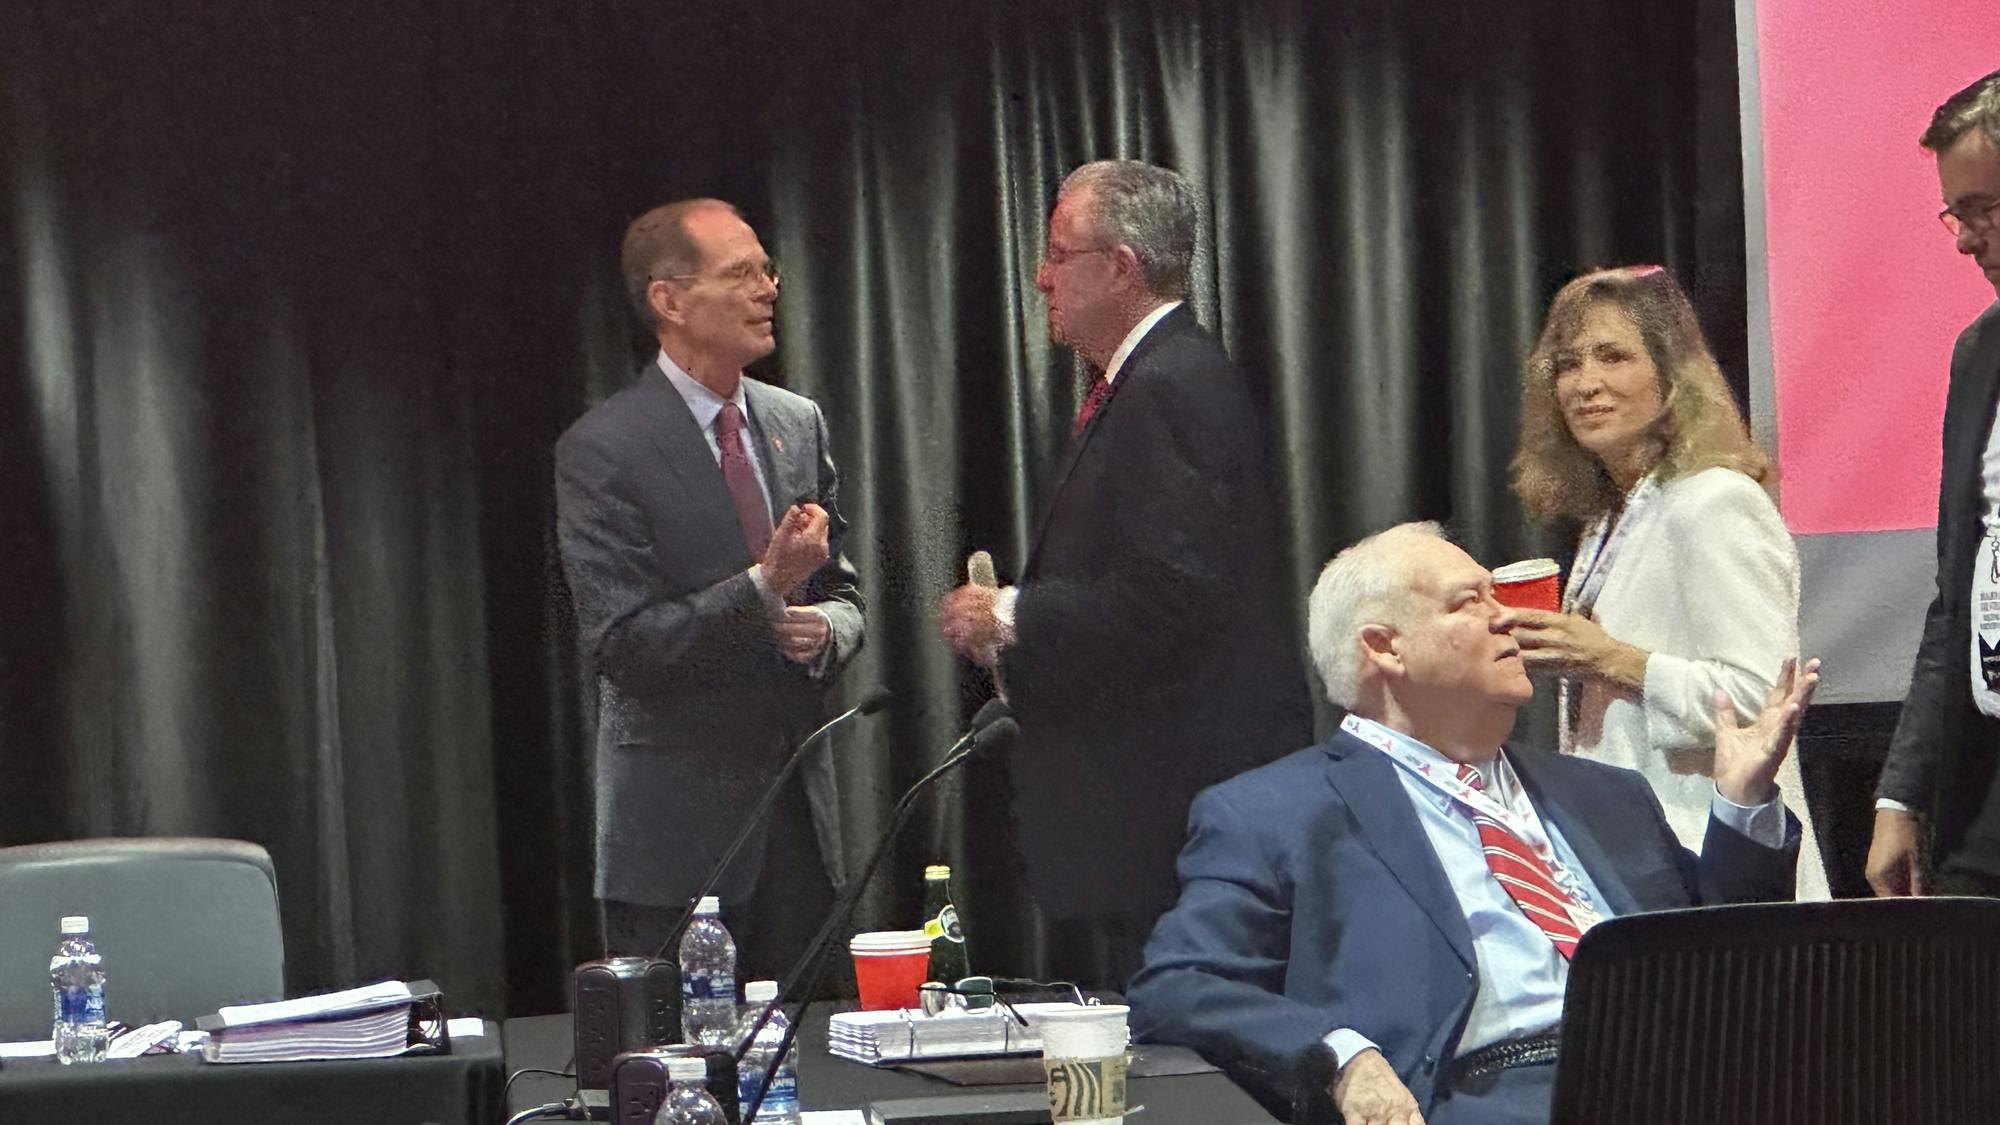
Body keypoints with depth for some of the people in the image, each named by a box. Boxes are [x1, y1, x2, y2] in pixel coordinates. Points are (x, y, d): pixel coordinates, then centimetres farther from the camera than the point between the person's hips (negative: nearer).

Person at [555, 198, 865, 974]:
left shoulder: (798, 424, 10)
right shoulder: (602, 450, -10)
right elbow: (624, 648, -15)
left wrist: (827, 629, -6)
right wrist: (763, 586, -22)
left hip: (800, 814, 6)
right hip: (681, 828, -6)